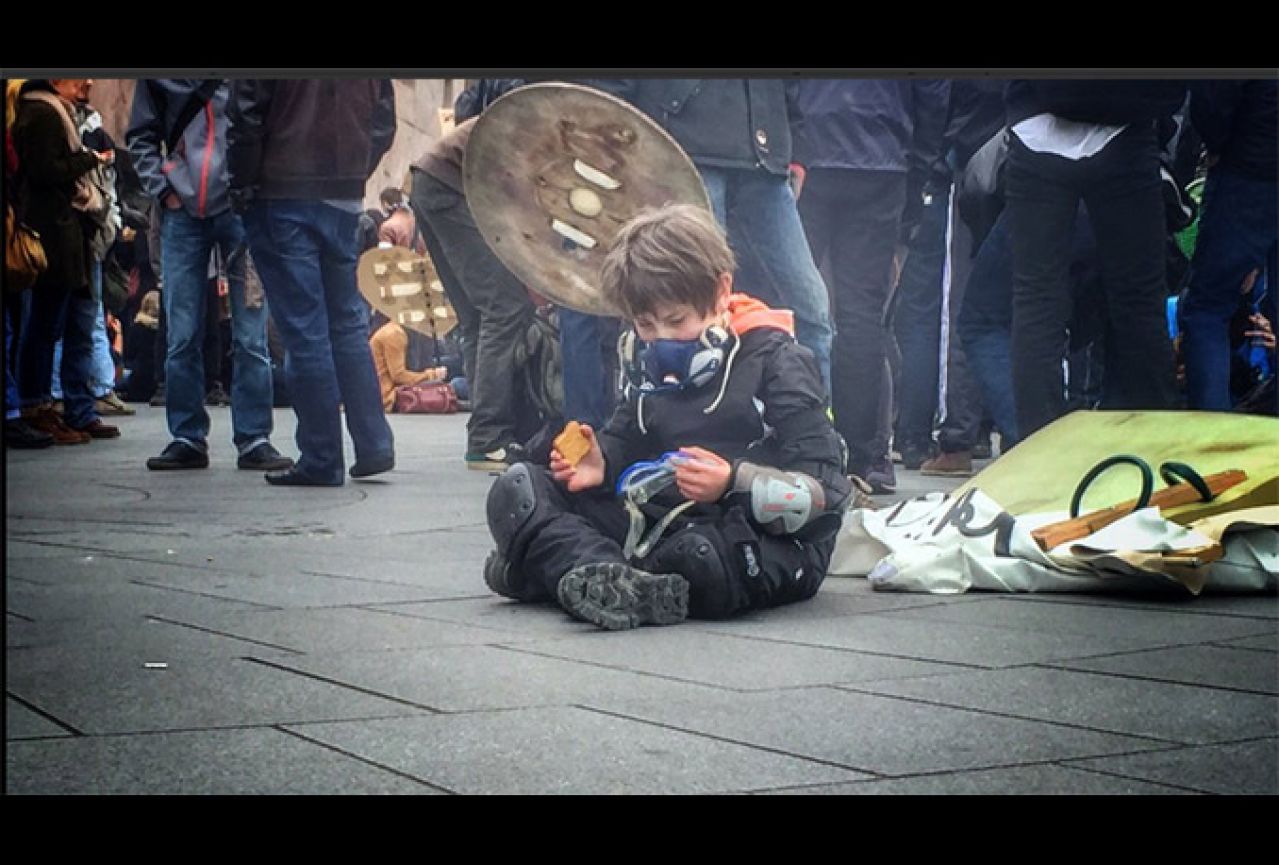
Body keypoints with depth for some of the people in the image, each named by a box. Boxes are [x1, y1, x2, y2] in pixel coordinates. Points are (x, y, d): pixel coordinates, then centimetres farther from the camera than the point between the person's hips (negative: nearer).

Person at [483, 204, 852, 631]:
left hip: (764, 542, -6)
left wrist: (734, 483, -31)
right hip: (661, 522, 6)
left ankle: (549, 561, -18)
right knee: (517, 491, -4)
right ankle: (605, 576, -31)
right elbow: (627, 439, 25)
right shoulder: (648, 360, 11)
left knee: (703, 556, -42)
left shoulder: (776, 362, -8)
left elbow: (825, 489, -14)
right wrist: (602, 463, 0)